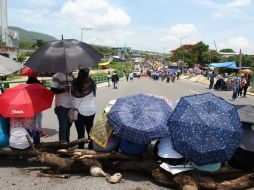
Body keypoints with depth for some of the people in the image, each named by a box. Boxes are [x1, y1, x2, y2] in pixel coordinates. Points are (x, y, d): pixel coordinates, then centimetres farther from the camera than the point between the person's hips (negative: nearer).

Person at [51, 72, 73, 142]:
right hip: (62, 106, -6)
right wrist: (63, 89, -26)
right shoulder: (57, 76, -9)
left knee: (68, 125, 15)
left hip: (71, 106, 6)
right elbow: (53, 90, -12)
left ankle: (67, 143, 28)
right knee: (63, 127, -5)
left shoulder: (72, 76, 11)